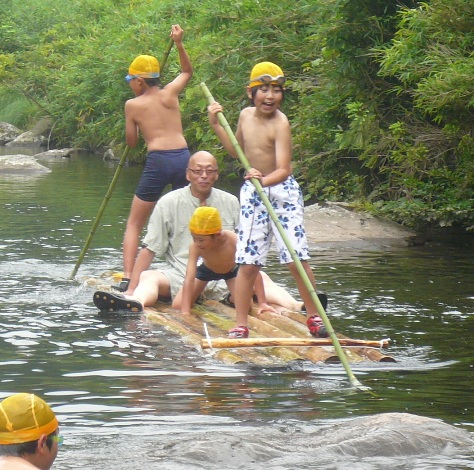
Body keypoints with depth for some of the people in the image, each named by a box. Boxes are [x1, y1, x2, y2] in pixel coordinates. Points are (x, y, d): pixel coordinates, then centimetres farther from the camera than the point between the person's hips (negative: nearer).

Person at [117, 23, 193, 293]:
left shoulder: (133, 105, 3)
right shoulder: (170, 94, 11)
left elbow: (131, 142, 10)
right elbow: (188, 72, 31)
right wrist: (179, 44, 20)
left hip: (157, 162, -4)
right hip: (184, 158, 4)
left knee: (135, 224, 5)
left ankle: (127, 278, -7)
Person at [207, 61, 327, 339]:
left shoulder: (280, 124, -17)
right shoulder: (246, 116, 3)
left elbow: (283, 169, -26)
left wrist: (264, 180, -45)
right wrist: (217, 125, 14)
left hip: (282, 192, -5)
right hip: (252, 193, 5)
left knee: (297, 259, -8)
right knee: (248, 263, 2)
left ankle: (314, 316, 7)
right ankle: (241, 325, 7)